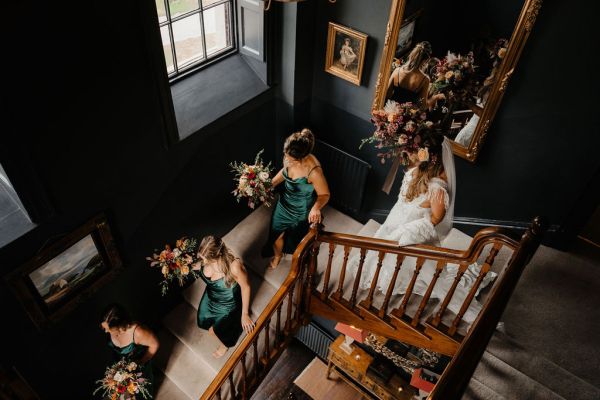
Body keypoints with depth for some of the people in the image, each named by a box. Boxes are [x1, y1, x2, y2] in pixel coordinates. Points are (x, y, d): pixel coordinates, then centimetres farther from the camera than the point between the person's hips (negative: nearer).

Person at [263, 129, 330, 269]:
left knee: (299, 239, 24)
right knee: (276, 234, 24)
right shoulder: (289, 157, -21)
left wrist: (316, 207, -43)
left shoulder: (313, 170, -39)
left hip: (302, 210, -5)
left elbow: (325, 194, -24)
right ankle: (277, 255, 59)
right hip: (284, 203, 5)